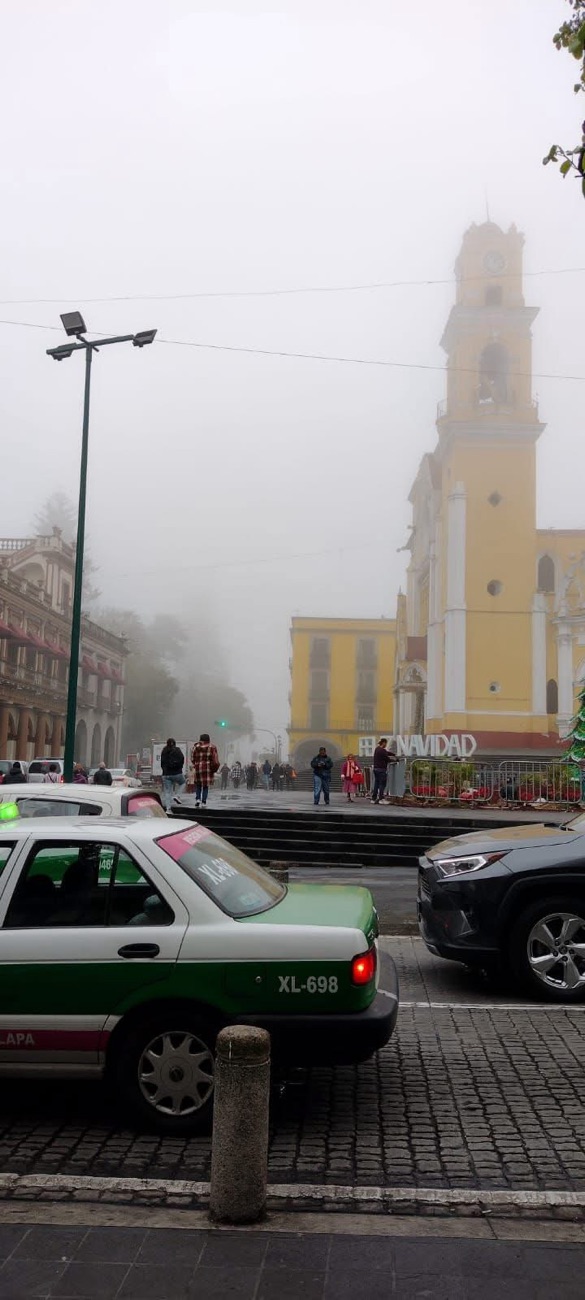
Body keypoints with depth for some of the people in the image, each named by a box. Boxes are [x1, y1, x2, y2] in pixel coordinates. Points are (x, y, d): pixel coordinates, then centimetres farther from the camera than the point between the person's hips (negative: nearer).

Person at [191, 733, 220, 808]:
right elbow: (215, 760, -4)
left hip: (198, 768, 1)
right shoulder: (212, 747, 1)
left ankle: (197, 798, -1)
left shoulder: (195, 747, 5)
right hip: (208, 769, -1)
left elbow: (192, 759, 4)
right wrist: (215, 769, 7)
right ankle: (204, 801, -1)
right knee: (206, 785, 5)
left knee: (198, 785, 16)